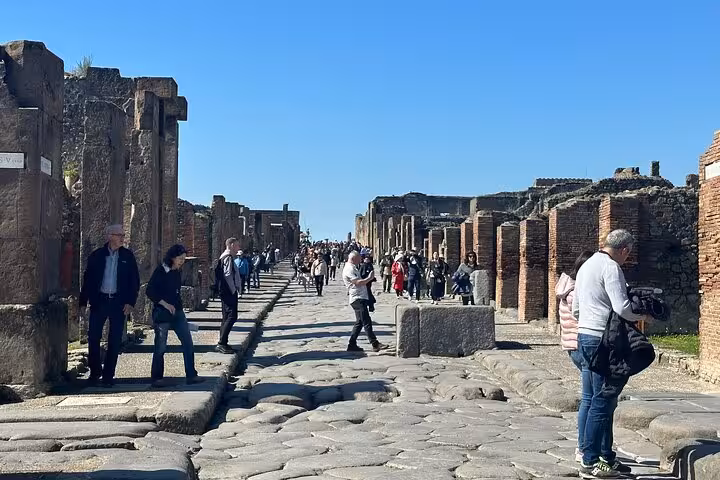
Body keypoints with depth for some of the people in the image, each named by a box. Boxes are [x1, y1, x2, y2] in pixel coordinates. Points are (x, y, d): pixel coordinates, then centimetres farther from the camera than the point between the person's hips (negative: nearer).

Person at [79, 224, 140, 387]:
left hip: (118, 302, 0)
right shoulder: (97, 255, 4)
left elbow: (135, 281, 4)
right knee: (93, 337, -1)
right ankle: (95, 371, 17)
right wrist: (83, 302, 1)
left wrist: (130, 302, -6)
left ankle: (108, 374, 11)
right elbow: (87, 279, 6)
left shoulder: (127, 256, 4)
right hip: (99, 300, 0)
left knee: (115, 340, 2)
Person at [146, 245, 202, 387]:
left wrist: (179, 306, 14)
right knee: (161, 346, 0)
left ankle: (191, 375, 6)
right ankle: (156, 378, 11)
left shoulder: (176, 272, 10)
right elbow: (149, 292, -12)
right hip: (162, 313, -7)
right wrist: (166, 304, -17)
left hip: (177, 312, 7)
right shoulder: (160, 271, -10)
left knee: (188, 342, 1)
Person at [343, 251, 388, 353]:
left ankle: (352, 345, 15)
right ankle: (375, 344, -16)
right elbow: (357, 282, -20)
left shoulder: (353, 268, 22)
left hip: (361, 298, 11)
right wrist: (369, 278, -10)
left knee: (359, 322, 12)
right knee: (366, 321, -13)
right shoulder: (349, 269, -12)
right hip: (357, 298, -11)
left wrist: (368, 279, 12)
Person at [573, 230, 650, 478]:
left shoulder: (586, 266, 18)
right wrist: (641, 315, -3)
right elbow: (622, 307, -21)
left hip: (583, 336, 10)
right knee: (603, 402, -4)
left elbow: (575, 308, 23)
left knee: (591, 399, 12)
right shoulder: (611, 267, -12)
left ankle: (605, 456, 22)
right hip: (602, 340, -10)